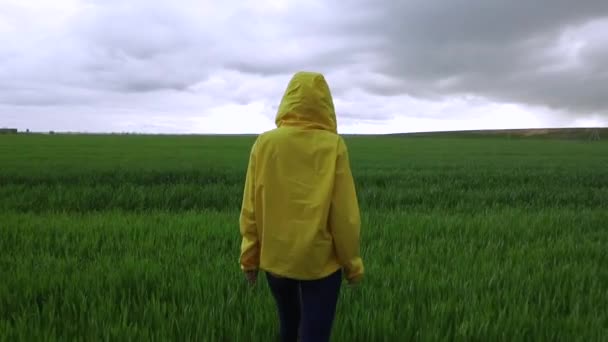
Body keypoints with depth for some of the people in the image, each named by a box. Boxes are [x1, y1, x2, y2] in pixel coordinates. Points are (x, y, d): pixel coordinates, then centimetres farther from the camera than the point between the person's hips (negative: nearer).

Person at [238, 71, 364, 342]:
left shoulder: (264, 143, -8)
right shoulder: (333, 146, -13)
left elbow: (250, 210, -3)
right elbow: (345, 215, -11)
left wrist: (249, 257, 8)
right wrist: (352, 263, 2)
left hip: (275, 257, 3)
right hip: (321, 260, -3)